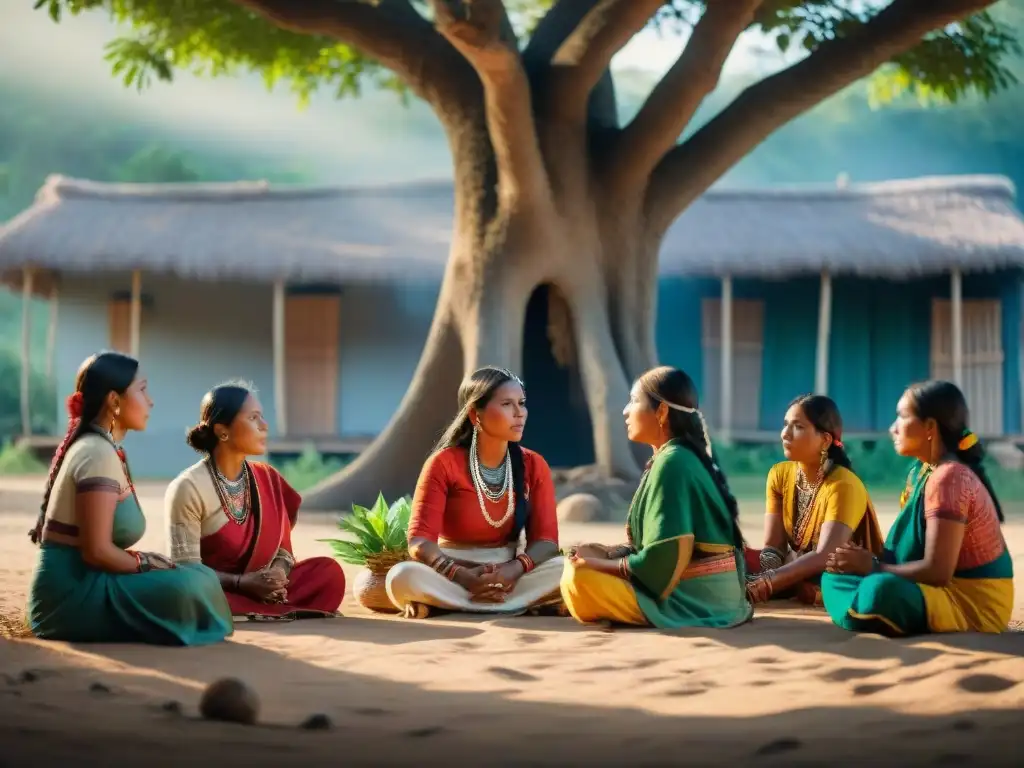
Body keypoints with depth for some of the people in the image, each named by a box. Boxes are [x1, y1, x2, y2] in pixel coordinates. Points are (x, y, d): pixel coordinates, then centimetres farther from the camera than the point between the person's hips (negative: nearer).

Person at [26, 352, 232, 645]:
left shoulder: (91, 446, 15)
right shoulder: (99, 455, -16)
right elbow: (97, 550, -21)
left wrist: (147, 560, 3)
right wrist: (148, 563, -6)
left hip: (78, 583, 10)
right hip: (73, 592, -10)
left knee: (199, 576, 9)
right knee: (190, 586, -24)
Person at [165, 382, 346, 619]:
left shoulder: (267, 478, 4)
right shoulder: (189, 488, -15)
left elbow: (281, 546, 8)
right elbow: (186, 569, -17)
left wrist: (279, 570, -16)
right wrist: (241, 582, -29)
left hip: (261, 588, 5)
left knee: (329, 571, -12)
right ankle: (287, 611, -27)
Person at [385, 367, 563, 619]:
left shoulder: (533, 466, 2)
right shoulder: (444, 464, -8)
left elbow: (546, 539, -4)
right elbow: (420, 542, -15)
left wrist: (515, 569, -27)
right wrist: (463, 576, -33)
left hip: (509, 575, 3)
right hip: (453, 576, -3)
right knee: (404, 577, -35)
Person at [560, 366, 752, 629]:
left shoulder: (671, 463, -17)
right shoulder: (683, 457, 12)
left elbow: (661, 559, -21)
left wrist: (601, 563, -9)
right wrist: (608, 552, 5)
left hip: (694, 597, -10)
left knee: (578, 579, -19)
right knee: (576, 567, 17)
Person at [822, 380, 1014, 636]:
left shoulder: (948, 478, -21)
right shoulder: (921, 471, 9)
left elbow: (937, 571, -23)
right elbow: (908, 547, 9)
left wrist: (873, 567, -13)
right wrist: (868, 561, -8)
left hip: (976, 602, -9)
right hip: (949, 588, 9)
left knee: (881, 590, -35)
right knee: (837, 574, 7)